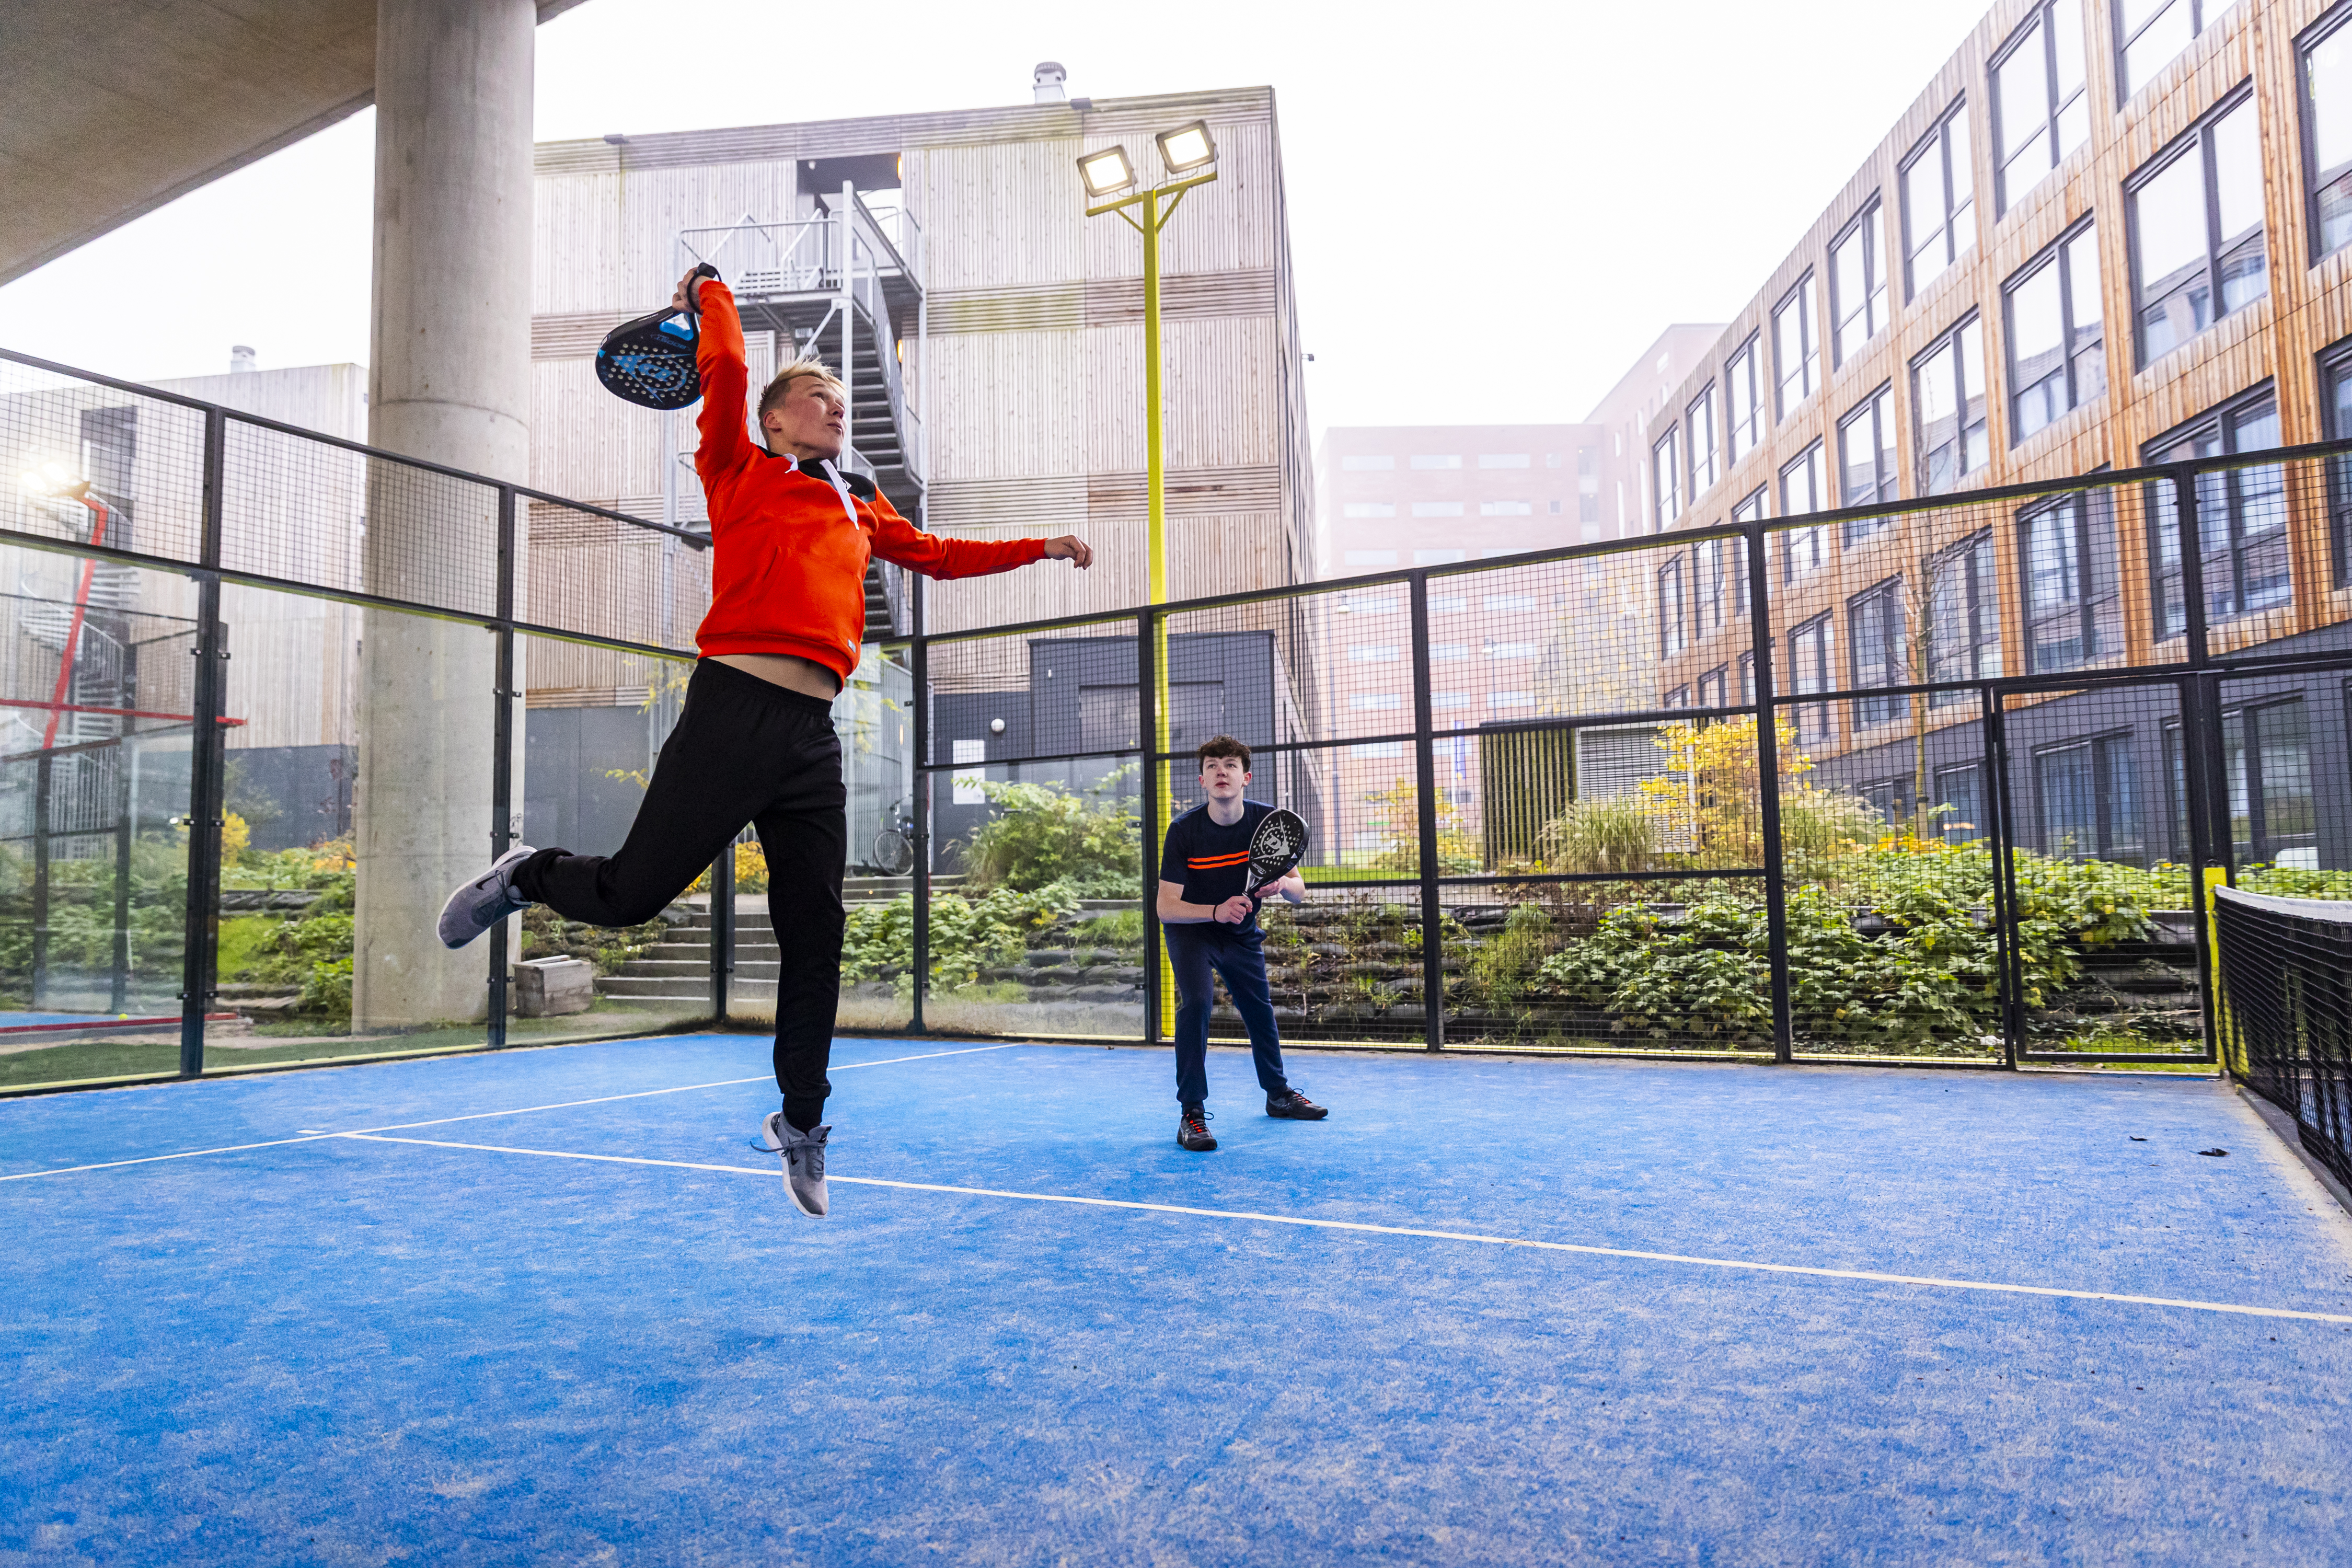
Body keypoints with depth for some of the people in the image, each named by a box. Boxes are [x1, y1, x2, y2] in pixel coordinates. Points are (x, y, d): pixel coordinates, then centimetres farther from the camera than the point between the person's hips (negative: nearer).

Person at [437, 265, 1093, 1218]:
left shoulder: (861, 511, 24)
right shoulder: (740, 473, 9)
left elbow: (940, 556, 34)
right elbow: (725, 370, -1)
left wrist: (1039, 548, 34)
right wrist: (710, 293, 15)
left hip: (814, 736, 5)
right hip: (733, 708, -5)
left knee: (815, 936, 4)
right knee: (629, 896, -2)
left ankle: (800, 1124, 19)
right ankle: (528, 875, 33)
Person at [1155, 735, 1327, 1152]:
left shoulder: (1267, 821, -18)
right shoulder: (1184, 830, -26)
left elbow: (1299, 892, -13)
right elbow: (1166, 908, -28)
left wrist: (1281, 883, -37)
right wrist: (1216, 911, -44)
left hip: (1241, 932, 4)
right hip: (1190, 928, -4)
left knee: (1260, 1009, 15)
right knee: (1197, 1001, -25)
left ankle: (1278, 1094, 41)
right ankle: (1192, 1114, -14)